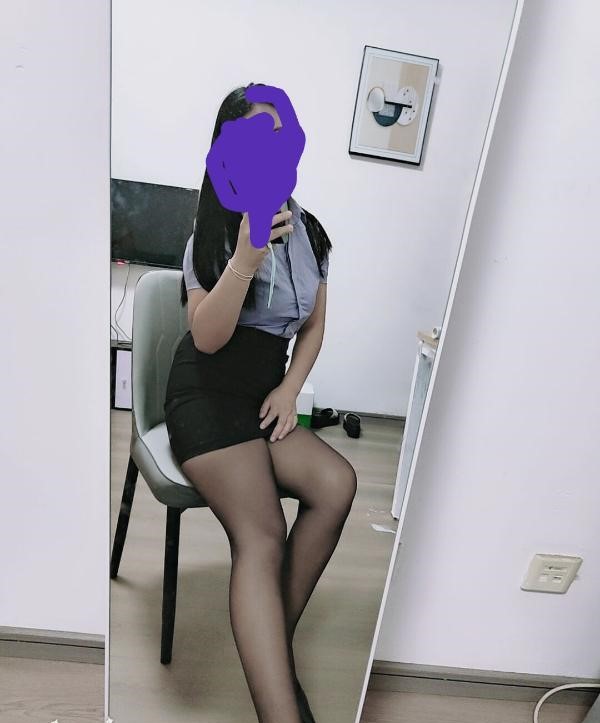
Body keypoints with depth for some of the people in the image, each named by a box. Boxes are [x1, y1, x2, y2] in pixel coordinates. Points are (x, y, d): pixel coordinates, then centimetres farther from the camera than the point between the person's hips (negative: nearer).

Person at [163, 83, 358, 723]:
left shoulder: (308, 232, 10)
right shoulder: (215, 230, -4)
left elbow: (314, 326, 14)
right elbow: (207, 336, -13)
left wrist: (289, 390, -2)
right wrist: (247, 259, -28)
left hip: (266, 399, 5)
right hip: (206, 395, -4)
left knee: (336, 482, -24)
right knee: (261, 537, -26)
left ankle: (274, 643, -7)